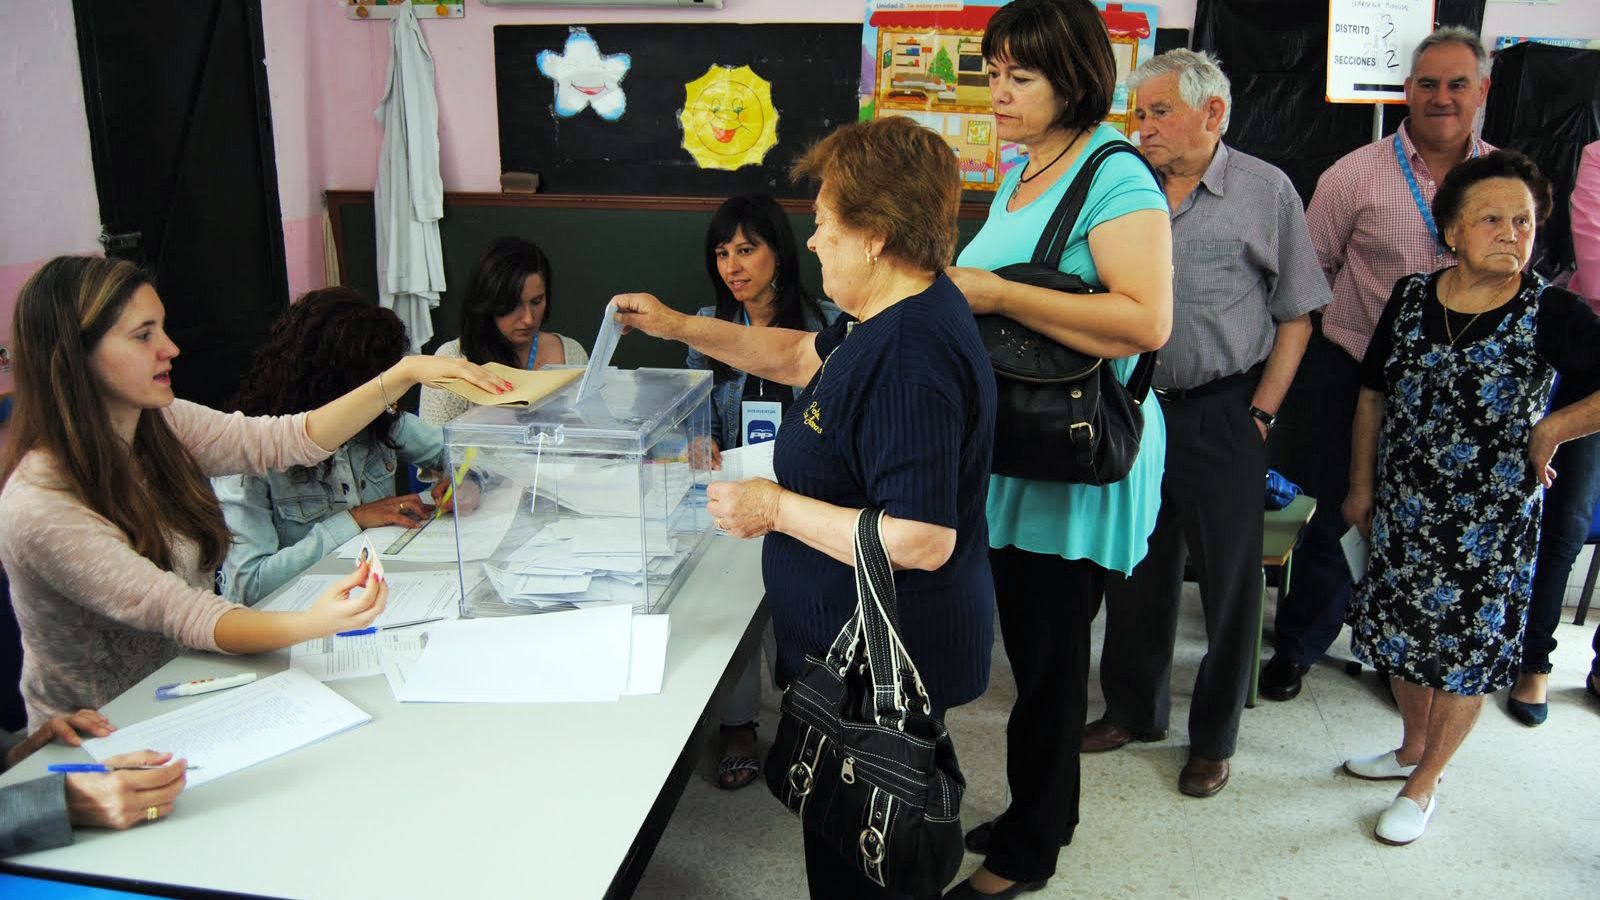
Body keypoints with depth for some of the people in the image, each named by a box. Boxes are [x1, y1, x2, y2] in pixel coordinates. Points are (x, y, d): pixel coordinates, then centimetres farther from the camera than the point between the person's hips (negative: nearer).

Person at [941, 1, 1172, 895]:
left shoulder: (1117, 180, -16)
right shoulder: (1022, 174, 13)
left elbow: (1146, 322, -28)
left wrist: (995, 294, -27)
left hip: (1077, 468, -8)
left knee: (1050, 662, 6)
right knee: (1031, 648, 19)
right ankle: (1043, 812, 39)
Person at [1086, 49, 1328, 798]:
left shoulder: (1265, 191, -2)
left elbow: (1296, 315, -1)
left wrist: (1261, 413, -7)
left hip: (1222, 414, -3)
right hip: (1136, 407, 3)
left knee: (1228, 578, 7)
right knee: (1137, 569, 14)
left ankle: (1213, 737, 25)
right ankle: (1135, 709, 33)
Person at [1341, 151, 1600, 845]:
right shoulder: (1411, 298, -2)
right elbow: (1374, 396, 7)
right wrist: (1361, 487, 9)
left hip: (1490, 526, -3)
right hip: (1402, 514, 4)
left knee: (1466, 655, 8)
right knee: (1401, 635, 17)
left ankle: (1424, 783, 28)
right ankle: (1413, 748, 41)